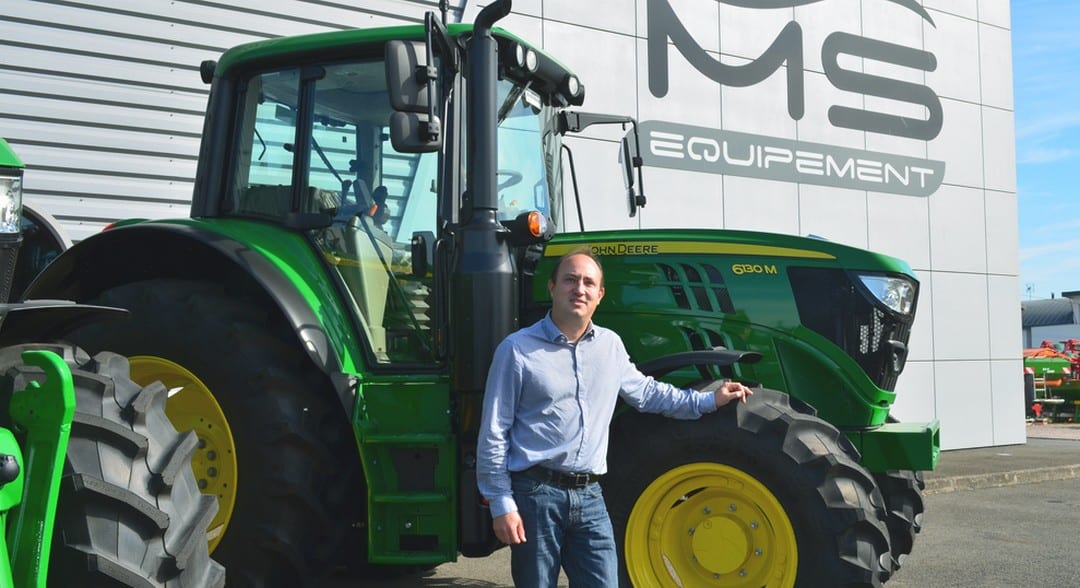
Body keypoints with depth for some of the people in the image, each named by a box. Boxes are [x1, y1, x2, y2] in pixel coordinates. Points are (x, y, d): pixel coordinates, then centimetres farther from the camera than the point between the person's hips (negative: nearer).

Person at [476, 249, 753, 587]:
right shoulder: (517, 350, -6)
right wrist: (501, 503, -9)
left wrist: (708, 400, 21)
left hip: (589, 496, 4)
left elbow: (645, 392, 26)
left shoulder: (610, 345, 10)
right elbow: (494, 434, -5)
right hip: (535, 494, -4)